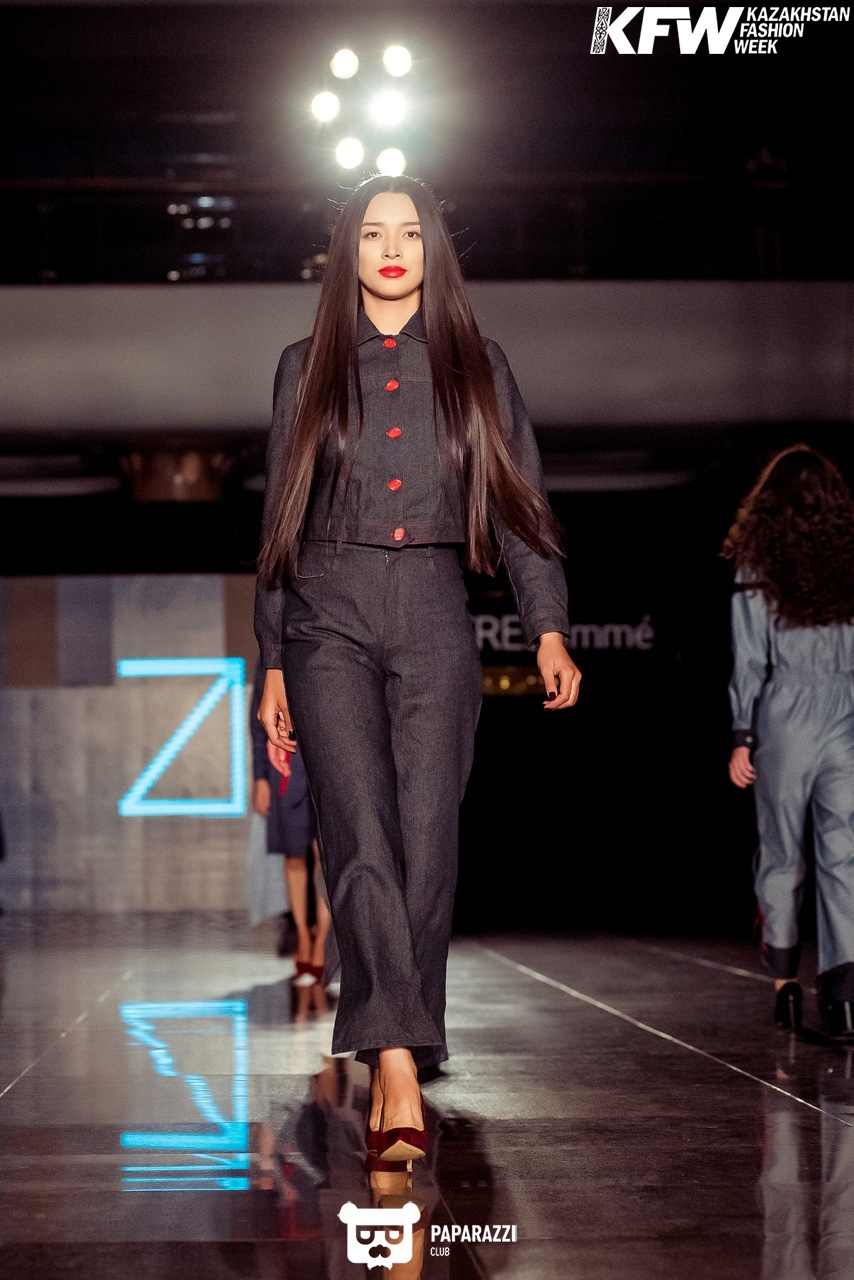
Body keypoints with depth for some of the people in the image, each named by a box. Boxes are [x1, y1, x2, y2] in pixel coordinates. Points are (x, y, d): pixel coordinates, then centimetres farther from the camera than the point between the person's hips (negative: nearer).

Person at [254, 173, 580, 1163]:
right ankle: (398, 1070, -23)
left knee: (426, 847, -5)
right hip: (330, 616, -1)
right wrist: (272, 665, 10)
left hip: (434, 619, 1)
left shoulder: (476, 367, 13)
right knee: (363, 839, -16)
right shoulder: (306, 368, 13)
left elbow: (518, 500, 7)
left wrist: (548, 627, -7)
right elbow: (281, 521, 14)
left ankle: (392, 1065, 5)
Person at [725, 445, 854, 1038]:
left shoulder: (757, 568, -3)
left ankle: (786, 982, 16)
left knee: (781, 855, 12)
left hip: (785, 721, -1)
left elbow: (750, 661, -4)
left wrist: (743, 737, 0)